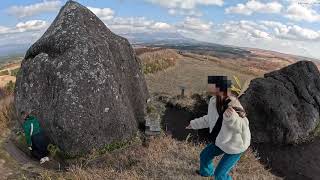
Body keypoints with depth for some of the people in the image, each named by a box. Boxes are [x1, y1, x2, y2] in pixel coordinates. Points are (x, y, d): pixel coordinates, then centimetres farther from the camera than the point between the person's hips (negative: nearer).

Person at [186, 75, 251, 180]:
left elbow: (243, 127, -35)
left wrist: (232, 117, -56)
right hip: (222, 140, 7)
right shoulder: (214, 101, -12)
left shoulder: (232, 104, -36)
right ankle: (207, 171, 57)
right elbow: (210, 118, 4)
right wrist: (194, 124, 13)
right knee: (204, 156, 24)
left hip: (235, 145, -7)